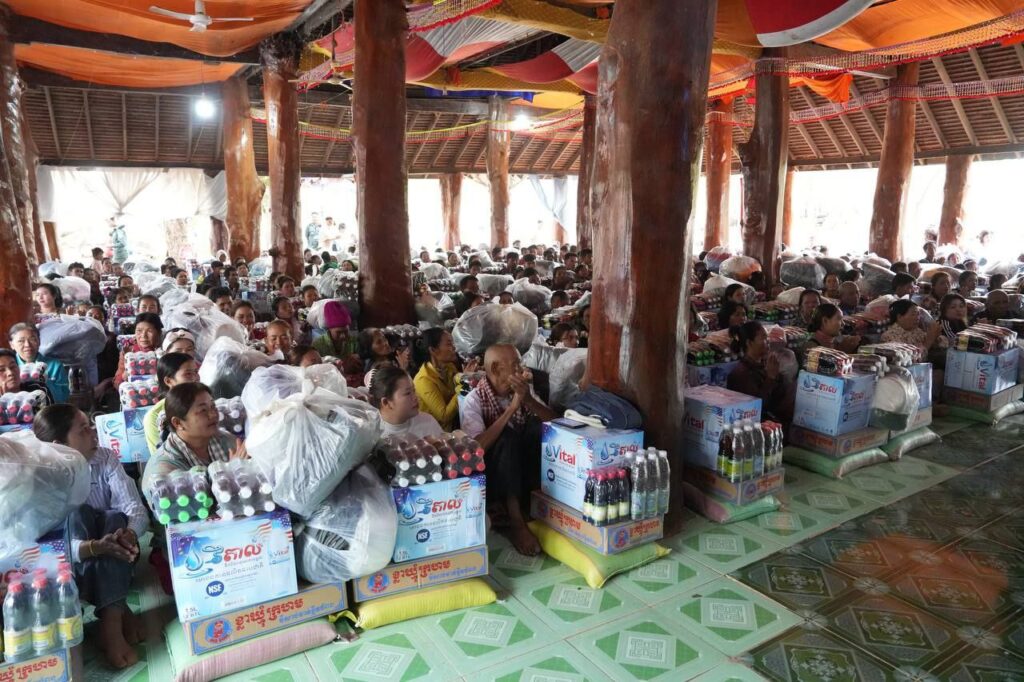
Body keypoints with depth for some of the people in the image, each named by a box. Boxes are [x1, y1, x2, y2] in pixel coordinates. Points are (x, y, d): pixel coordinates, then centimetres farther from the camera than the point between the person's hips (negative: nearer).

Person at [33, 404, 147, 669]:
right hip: (71, 563, -1)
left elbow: (135, 507, -18)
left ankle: (111, 618, -34)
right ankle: (119, 611, -33)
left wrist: (129, 534, -42)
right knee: (76, 513, -29)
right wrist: (95, 547, -47)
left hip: (114, 558, 2)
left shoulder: (107, 459, -8)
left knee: (115, 517, -29)